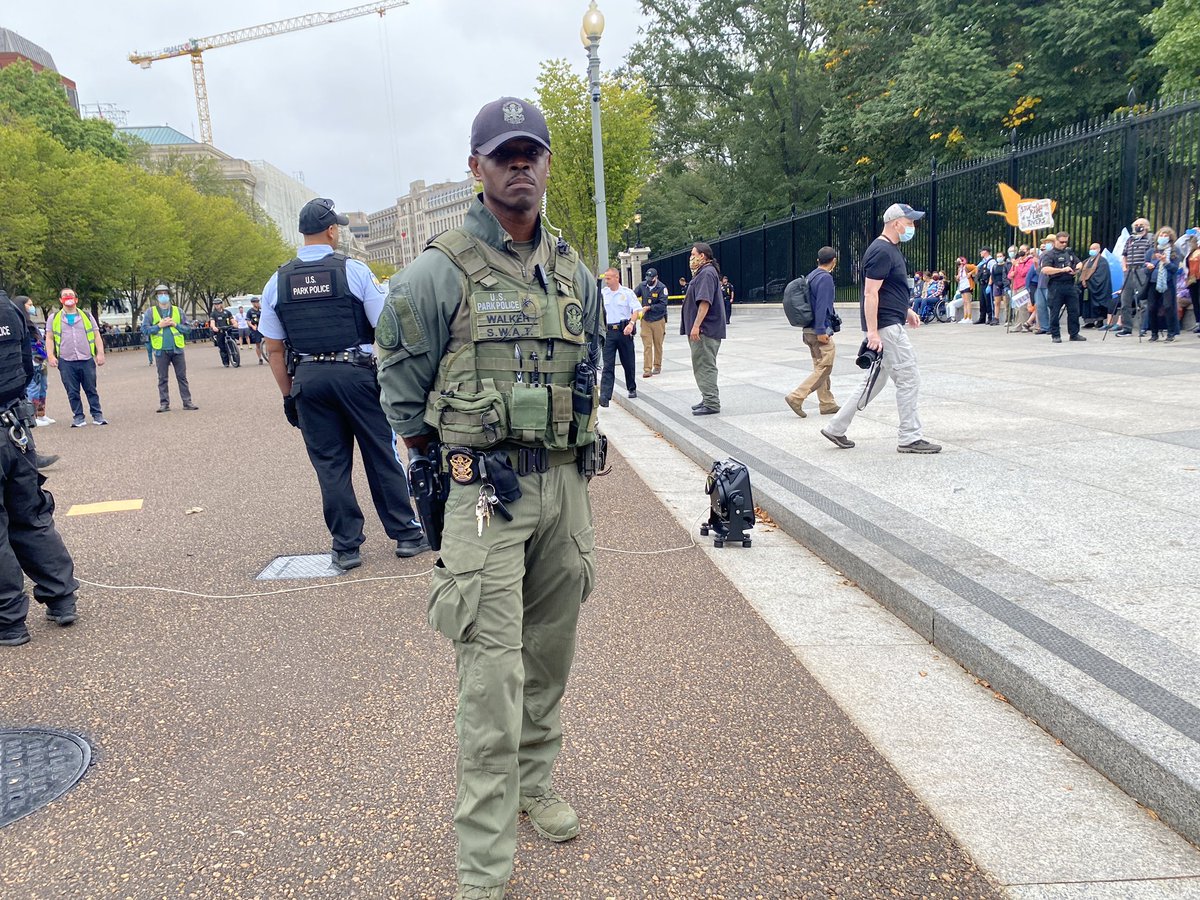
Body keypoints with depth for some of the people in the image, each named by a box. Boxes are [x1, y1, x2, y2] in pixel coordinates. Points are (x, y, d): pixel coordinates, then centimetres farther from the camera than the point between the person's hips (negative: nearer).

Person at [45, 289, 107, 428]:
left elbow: (97, 336, 10)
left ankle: (97, 415, 9)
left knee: (91, 390, 3)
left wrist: (100, 353, 0)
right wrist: (50, 356, -1)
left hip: (87, 360, 0)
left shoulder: (86, 316, 12)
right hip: (66, 362, 0)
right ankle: (78, 417, 10)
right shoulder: (54, 318, 12)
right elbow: (50, 338, 11)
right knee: (72, 392, 3)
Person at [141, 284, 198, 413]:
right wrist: (159, 326, -11)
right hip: (161, 350, -1)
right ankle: (164, 404, 9)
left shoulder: (178, 311, 9)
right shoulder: (150, 312, 5)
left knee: (182, 377, 2)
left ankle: (187, 402, 5)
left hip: (177, 349, 1)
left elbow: (187, 328, 7)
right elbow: (145, 329, -2)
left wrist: (175, 324, -8)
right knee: (162, 378, 4)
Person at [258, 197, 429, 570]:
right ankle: (407, 535, 15)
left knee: (330, 464, 8)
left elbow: (274, 348, 7)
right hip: (356, 372, -2)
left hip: (307, 379, 3)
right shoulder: (354, 270, -4)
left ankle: (346, 546, 13)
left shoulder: (278, 282, 5)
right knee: (381, 456, 7)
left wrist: (289, 396, 14)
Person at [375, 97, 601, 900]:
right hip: (484, 488, -5)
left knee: (551, 651, 16)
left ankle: (537, 782, 38)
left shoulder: (575, 273, 10)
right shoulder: (440, 272, -7)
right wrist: (443, 463, 6)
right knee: (492, 672, -5)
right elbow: (402, 386, 0)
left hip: (565, 481, 6)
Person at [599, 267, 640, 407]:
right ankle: (605, 395, -14)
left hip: (624, 331, -1)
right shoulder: (602, 293, 8)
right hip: (608, 332, 1)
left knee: (628, 363, 10)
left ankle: (632, 389, 29)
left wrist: (631, 323, -21)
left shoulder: (627, 292, 0)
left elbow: (637, 309, -6)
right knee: (608, 365, -7)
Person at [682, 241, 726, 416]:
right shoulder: (703, 273, 20)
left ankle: (711, 403, -7)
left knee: (705, 366, -9)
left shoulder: (707, 273, -15)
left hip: (705, 330, -11)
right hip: (704, 329, 11)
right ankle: (709, 399, 24)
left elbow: (704, 302, -25)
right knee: (702, 365, 16)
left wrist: (696, 326, -27)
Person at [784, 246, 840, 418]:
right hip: (820, 331, -10)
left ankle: (827, 403, 17)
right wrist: (821, 331, -22)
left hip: (809, 330, 10)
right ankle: (796, 397, -13)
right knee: (824, 368, -7)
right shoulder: (826, 278, -13)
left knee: (820, 368, 13)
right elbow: (821, 306, -20)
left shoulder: (810, 277, 14)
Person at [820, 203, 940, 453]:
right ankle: (909, 438, 4)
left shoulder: (890, 249, 17)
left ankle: (836, 428, 18)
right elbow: (870, 293, -21)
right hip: (886, 327, -11)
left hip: (890, 326, 11)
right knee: (909, 379, -5)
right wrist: (872, 332, -25)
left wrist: (906, 311, 23)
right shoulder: (881, 251, -15)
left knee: (875, 381, 14)